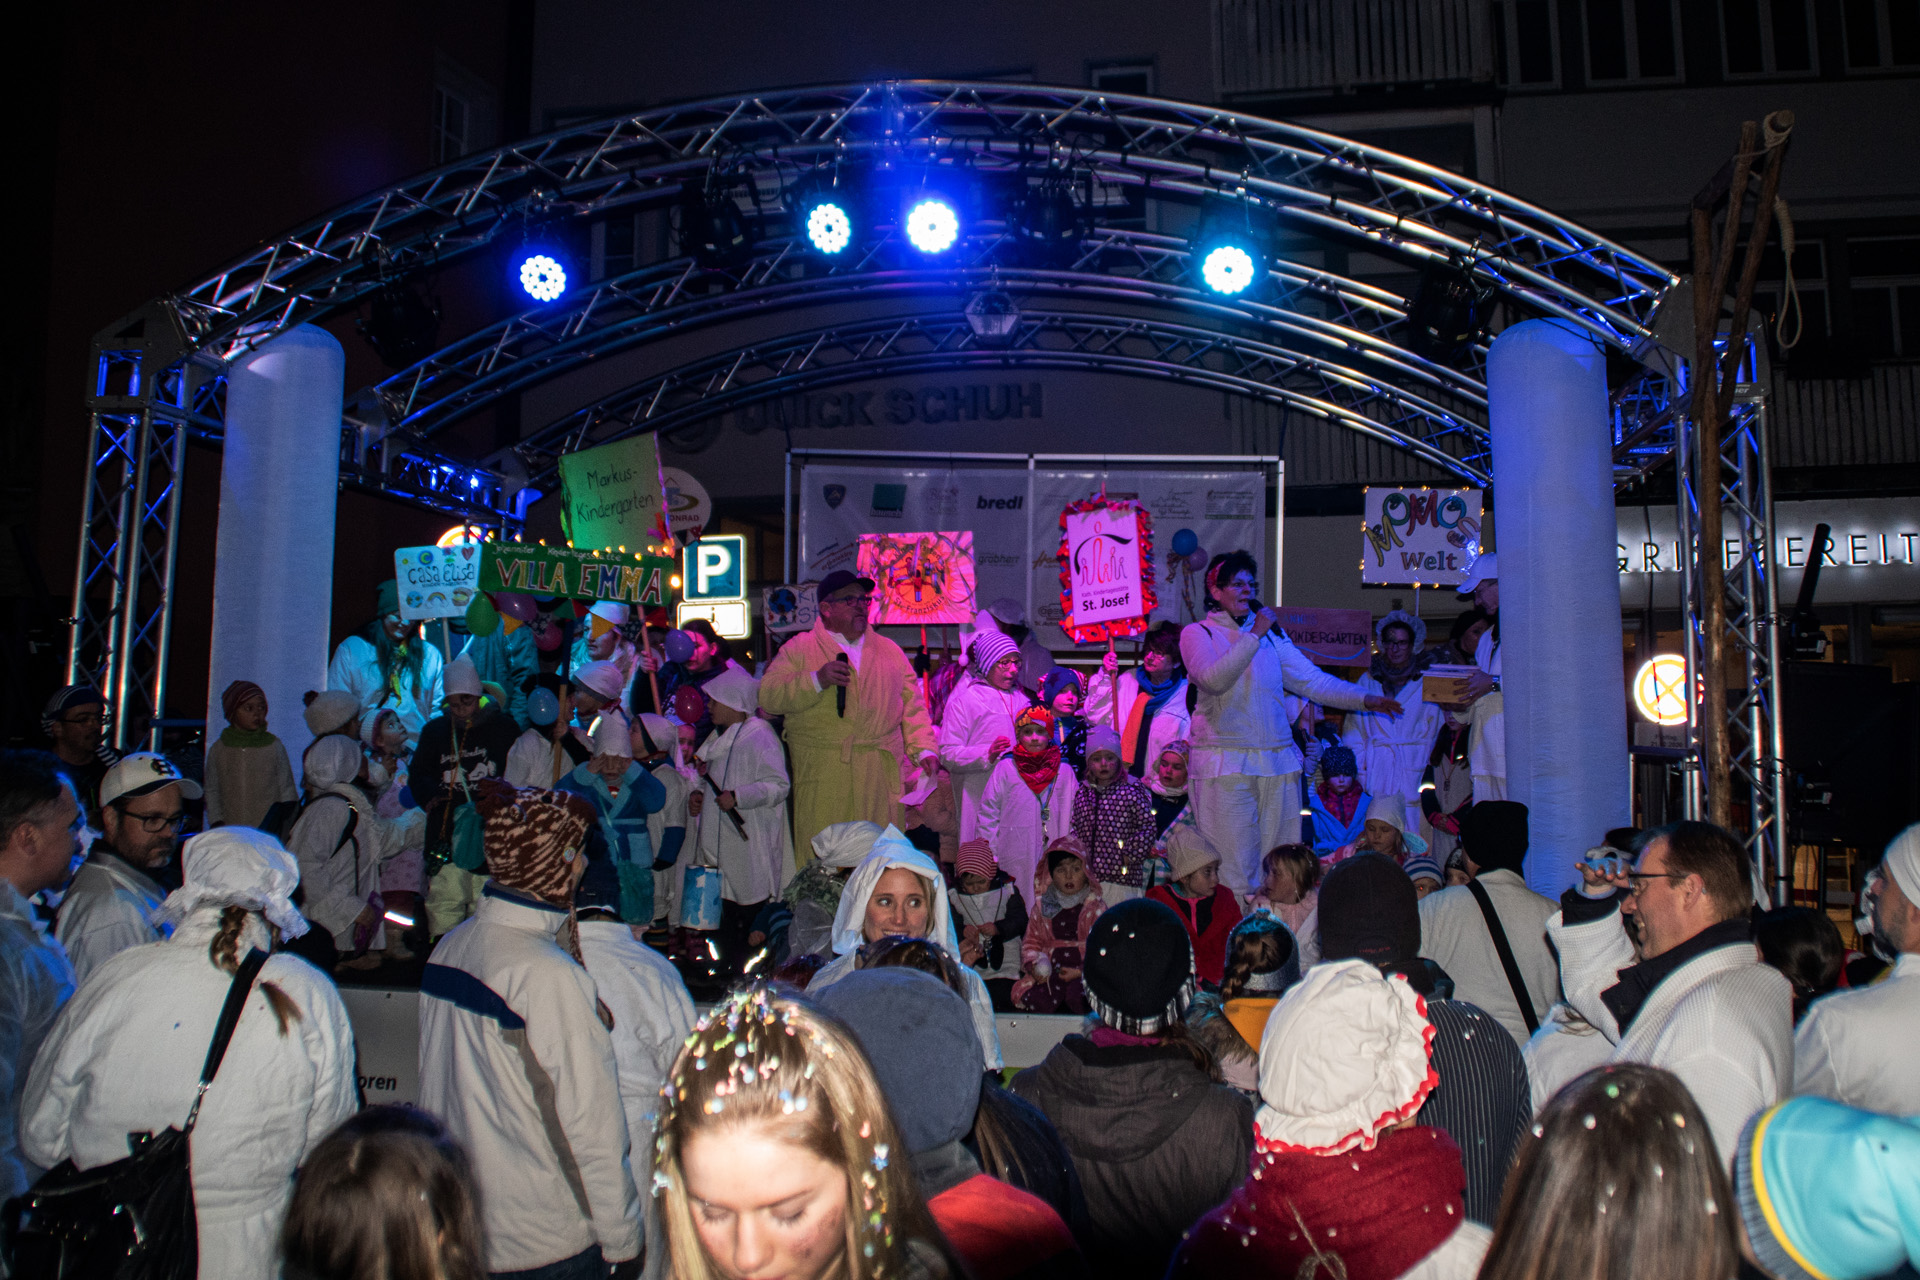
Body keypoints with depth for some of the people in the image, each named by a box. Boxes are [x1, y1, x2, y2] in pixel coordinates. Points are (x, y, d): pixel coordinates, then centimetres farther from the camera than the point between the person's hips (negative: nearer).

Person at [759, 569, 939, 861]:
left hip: (881, 779, 3)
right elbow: (767, 697, -2)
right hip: (821, 779, -2)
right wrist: (816, 680, -13)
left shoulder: (889, 650, 20)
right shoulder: (798, 649, 8)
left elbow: (912, 704, 19)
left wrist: (923, 749, 7)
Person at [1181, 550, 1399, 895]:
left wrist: (1365, 699, 3)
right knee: (1233, 865, -6)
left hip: (1277, 761, 5)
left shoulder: (1272, 633, 17)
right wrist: (1253, 635, -15)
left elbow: (1311, 680, 13)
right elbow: (1213, 679, -16)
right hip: (1225, 765, -5)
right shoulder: (1197, 633, 3)